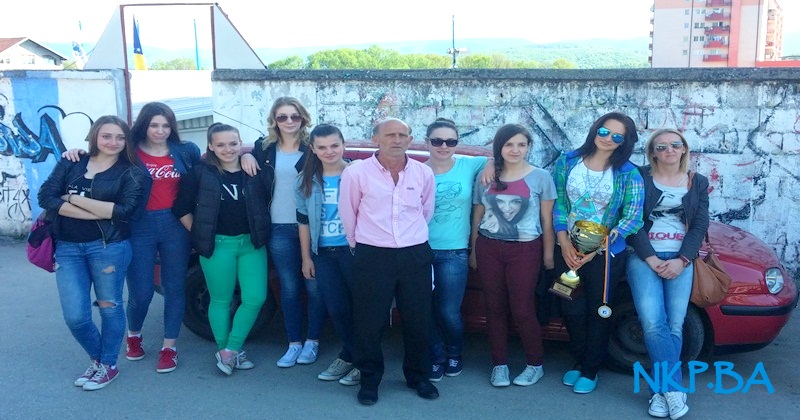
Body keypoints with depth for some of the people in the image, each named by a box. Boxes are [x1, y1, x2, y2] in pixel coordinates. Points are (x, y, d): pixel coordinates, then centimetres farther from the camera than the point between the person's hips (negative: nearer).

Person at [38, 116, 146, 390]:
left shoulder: (131, 173, 1)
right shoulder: (71, 164, 9)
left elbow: (124, 210, -13)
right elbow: (46, 197, -4)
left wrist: (74, 198, -11)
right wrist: (100, 212, -16)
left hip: (109, 246, -2)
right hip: (67, 247, 3)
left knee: (109, 307, 7)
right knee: (75, 316, 0)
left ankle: (108, 366, 27)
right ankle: (96, 358, 28)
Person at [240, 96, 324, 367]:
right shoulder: (264, 148, 8)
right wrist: (246, 156, 3)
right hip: (279, 230, 3)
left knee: (313, 286, 5)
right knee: (289, 287, 10)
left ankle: (312, 342, 21)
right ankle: (294, 343, 21)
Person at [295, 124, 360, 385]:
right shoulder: (307, 180, 5)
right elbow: (303, 220, 11)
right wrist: (306, 257, 10)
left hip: (354, 251, -4)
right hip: (323, 254, 5)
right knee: (336, 309, 12)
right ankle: (350, 357, 31)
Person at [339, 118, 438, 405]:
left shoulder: (424, 173, 1)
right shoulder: (355, 173, -7)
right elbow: (348, 215, 4)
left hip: (416, 255, 3)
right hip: (372, 257, -2)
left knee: (418, 320, 10)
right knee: (369, 323, 4)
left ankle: (419, 376, 30)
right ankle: (369, 380, 23)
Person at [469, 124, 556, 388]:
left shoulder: (540, 177, 0)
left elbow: (547, 219, 2)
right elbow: (477, 217, 12)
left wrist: (548, 254, -1)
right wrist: (473, 251, 12)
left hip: (525, 249, -3)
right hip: (488, 248, 3)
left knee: (522, 309, -3)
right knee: (495, 308, 7)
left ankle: (535, 364, 16)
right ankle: (499, 364, 18)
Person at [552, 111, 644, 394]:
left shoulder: (628, 174, -7)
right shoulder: (567, 162, 0)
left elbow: (633, 218, -12)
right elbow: (558, 203, 0)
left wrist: (596, 249, -18)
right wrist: (564, 243, -11)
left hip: (606, 254, -2)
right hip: (568, 251, 2)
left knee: (597, 312, 8)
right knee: (572, 310, 10)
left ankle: (590, 370, 25)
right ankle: (578, 361, 32)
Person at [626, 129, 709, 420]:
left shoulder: (698, 182, 13)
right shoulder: (640, 177, 5)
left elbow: (700, 225, 6)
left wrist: (681, 260, -8)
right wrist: (651, 259, -11)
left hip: (680, 259, 2)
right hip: (644, 256, -2)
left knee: (674, 325, -9)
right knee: (653, 323, -18)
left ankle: (662, 391, 0)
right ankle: (674, 390, -12)